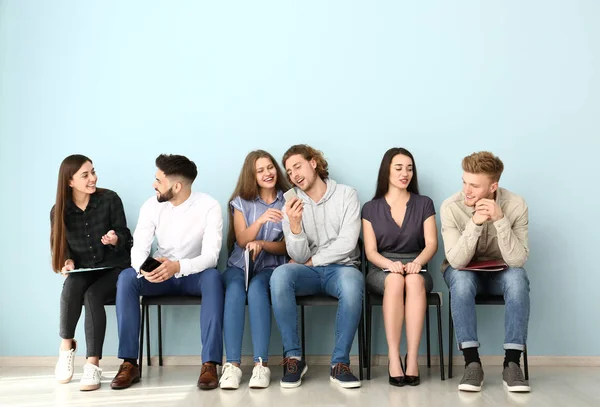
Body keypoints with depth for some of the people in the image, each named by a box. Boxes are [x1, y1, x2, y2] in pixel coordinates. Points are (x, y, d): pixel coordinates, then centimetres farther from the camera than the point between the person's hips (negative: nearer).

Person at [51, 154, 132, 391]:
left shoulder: (110, 199, -7)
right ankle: (66, 345, -8)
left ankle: (93, 365, -26)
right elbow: (59, 245, 10)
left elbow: (125, 236, -3)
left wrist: (116, 240, -26)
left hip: (114, 268, -2)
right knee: (71, 288, -32)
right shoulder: (59, 210, -1)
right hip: (82, 270, 2)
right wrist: (67, 261, -11)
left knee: (93, 295, -32)